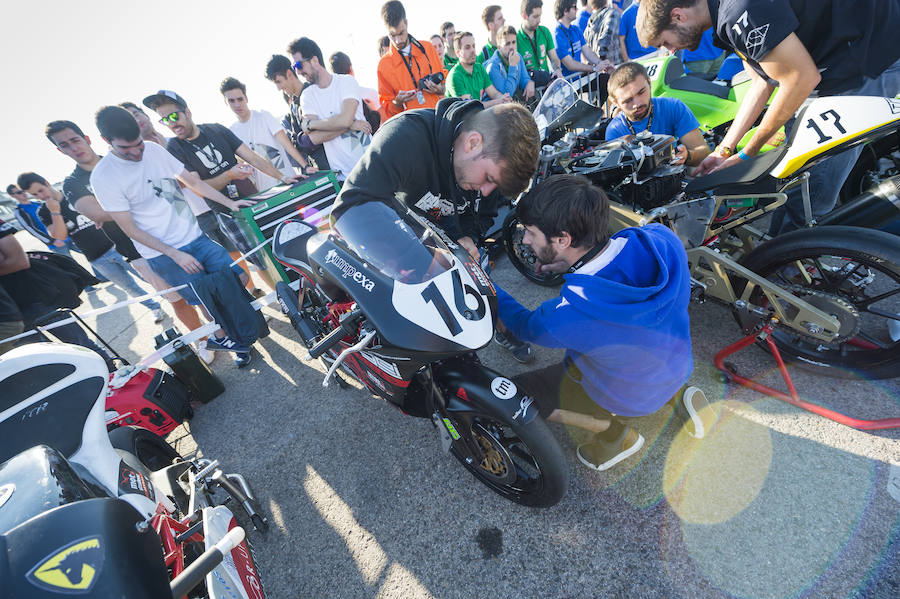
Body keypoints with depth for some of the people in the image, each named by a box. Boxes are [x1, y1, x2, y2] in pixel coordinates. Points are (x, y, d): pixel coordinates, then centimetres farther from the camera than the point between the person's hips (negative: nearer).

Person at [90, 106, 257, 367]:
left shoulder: (154, 149, 1)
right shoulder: (103, 177, -12)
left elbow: (194, 182, 8)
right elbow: (131, 229, -11)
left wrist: (229, 202, -3)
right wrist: (175, 255, -17)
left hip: (195, 235, 5)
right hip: (164, 254, -5)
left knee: (239, 279, 3)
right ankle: (221, 337, 27)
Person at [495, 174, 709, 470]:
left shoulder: (570, 314, -41)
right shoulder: (663, 239, -26)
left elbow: (526, 326, -16)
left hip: (625, 395, -5)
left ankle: (615, 433, 9)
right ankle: (677, 395, 20)